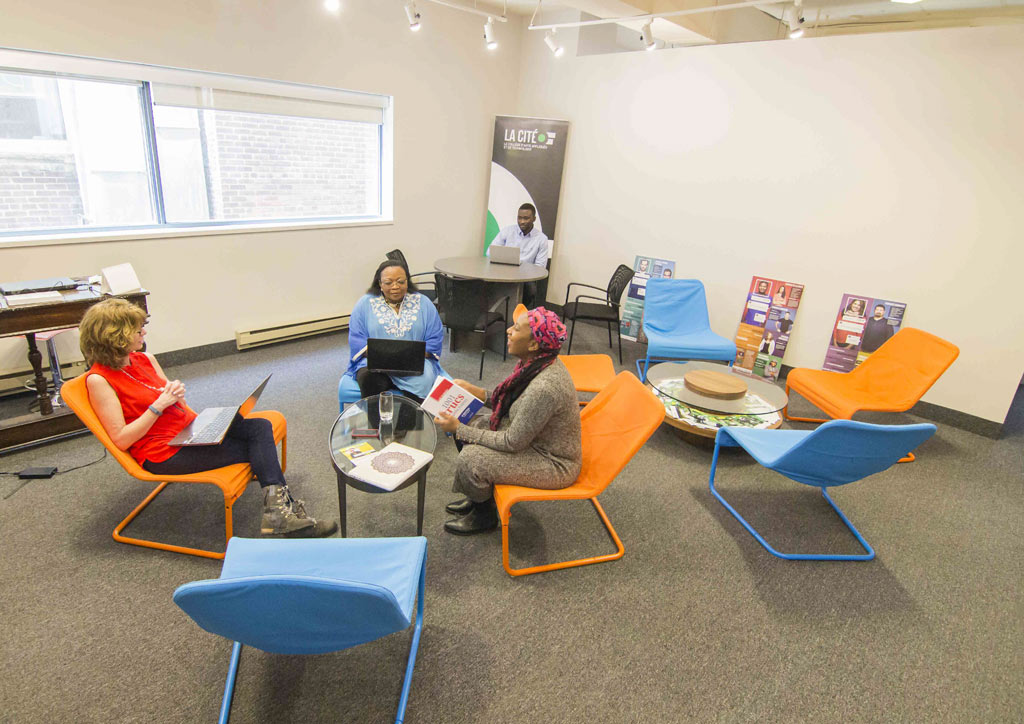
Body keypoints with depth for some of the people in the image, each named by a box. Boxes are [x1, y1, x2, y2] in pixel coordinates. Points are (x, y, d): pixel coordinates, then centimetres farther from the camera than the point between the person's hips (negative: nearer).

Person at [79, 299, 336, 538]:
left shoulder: (144, 359, 11)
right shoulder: (99, 379, -11)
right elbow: (121, 439, -15)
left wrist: (177, 394, -5)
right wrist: (159, 405, -20)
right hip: (163, 452, -7)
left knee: (260, 428, -16)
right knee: (258, 449, -17)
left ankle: (278, 513, -23)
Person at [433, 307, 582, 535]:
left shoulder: (545, 387, -35)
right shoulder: (537, 363, -7)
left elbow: (512, 443, -25)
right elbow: (509, 404, 10)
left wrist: (459, 429, -18)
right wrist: (476, 392, -2)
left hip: (555, 464, -9)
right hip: (535, 437, 9)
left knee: (470, 458, -19)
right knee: (471, 424, 7)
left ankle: (484, 516, 13)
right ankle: (481, 496, 28)